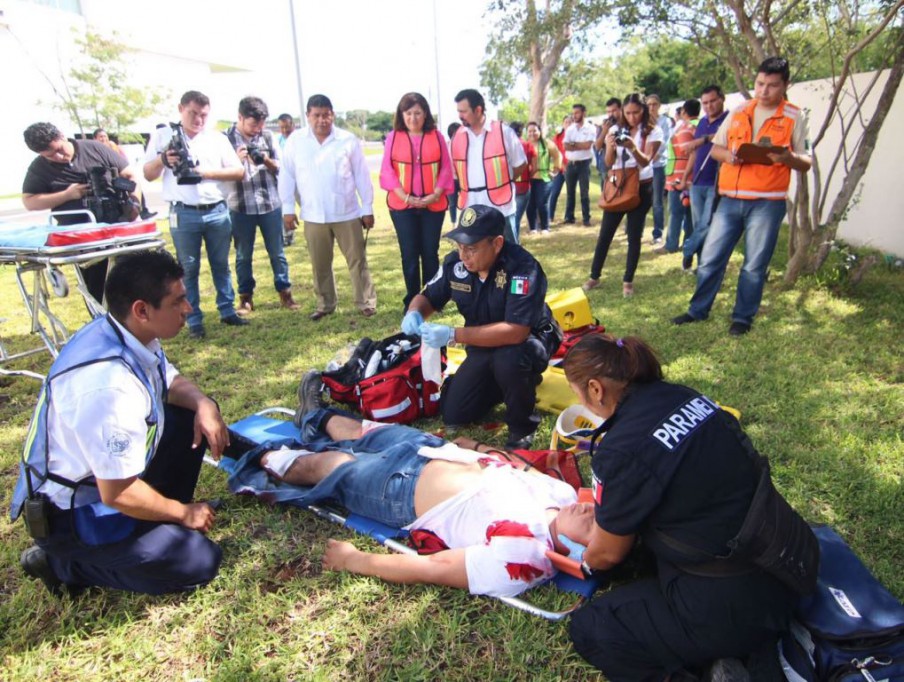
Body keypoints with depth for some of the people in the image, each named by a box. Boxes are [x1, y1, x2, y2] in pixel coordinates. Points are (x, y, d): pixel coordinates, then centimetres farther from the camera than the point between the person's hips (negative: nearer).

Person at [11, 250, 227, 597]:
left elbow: (173, 382, 11)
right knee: (199, 562, -12)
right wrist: (182, 512, -12)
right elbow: (119, 494, -29)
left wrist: (204, 405, -12)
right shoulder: (109, 385, -35)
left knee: (194, 417, 3)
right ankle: (62, 561, 2)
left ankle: (161, 521, 12)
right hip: (73, 514, -8)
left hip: (110, 476, 9)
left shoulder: (128, 334, -9)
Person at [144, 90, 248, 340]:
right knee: (188, 269, 4)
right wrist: (162, 159, -15)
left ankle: (227, 311, 22)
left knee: (221, 264, 11)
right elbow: (148, 175, 5)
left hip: (217, 211, 2)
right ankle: (194, 321, 11)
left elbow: (239, 171, 3)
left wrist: (206, 172, -9)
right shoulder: (162, 136, 6)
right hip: (184, 214, -1)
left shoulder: (217, 138, 9)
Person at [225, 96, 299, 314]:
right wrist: (237, 160, -19)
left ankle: (284, 292, 20)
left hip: (271, 204, 2)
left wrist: (267, 160, -13)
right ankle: (245, 296, 19)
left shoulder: (267, 136, 4)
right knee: (243, 255, 8)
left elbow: (280, 168, 8)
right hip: (240, 207, -1)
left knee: (277, 252, 8)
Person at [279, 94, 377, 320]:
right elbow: (286, 176, 5)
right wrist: (287, 208, 2)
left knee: (357, 260, 4)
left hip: (347, 214, -1)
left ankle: (366, 303, 15)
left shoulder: (348, 140, -3)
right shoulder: (295, 141, 1)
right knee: (320, 265, 11)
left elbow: (362, 176, 0)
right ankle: (325, 304, 26)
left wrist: (367, 208, 0)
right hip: (313, 216, 2)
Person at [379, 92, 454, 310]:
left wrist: (435, 194, -10)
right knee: (409, 254, 3)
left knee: (430, 252, 5)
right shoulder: (393, 137, 3)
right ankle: (412, 301, 13)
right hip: (402, 205, 0)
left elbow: (446, 168, 3)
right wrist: (405, 196, -11)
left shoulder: (436, 136, 4)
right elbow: (387, 170, -1)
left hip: (433, 204, 0)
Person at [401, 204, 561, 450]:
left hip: (529, 341, -5)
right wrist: (414, 313, -24)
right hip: (484, 345, 6)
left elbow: (515, 332, -39)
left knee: (508, 360, -41)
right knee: (453, 416, 3)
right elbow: (428, 297, 1)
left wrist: (453, 335, -42)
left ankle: (523, 426, -11)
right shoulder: (455, 263, -14)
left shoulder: (523, 268, -32)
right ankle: (509, 382, 24)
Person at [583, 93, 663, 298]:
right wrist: (611, 147, -24)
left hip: (641, 188, -2)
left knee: (634, 236, 1)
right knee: (605, 234, 3)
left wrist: (633, 148, -36)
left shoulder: (653, 132, -5)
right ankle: (594, 277, 12)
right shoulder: (616, 130, 2)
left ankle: (628, 281, 8)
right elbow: (608, 163, -3)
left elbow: (645, 162, -16)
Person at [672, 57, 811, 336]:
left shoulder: (794, 118, 2)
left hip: (767, 203, -3)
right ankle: (699, 310, 20)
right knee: (710, 258, 6)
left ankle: (743, 317, 17)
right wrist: (728, 155, -10)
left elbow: (805, 163, 2)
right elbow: (715, 148, 13)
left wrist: (787, 157, -20)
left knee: (754, 265, 4)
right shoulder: (738, 112, 10)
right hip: (730, 199, 3)